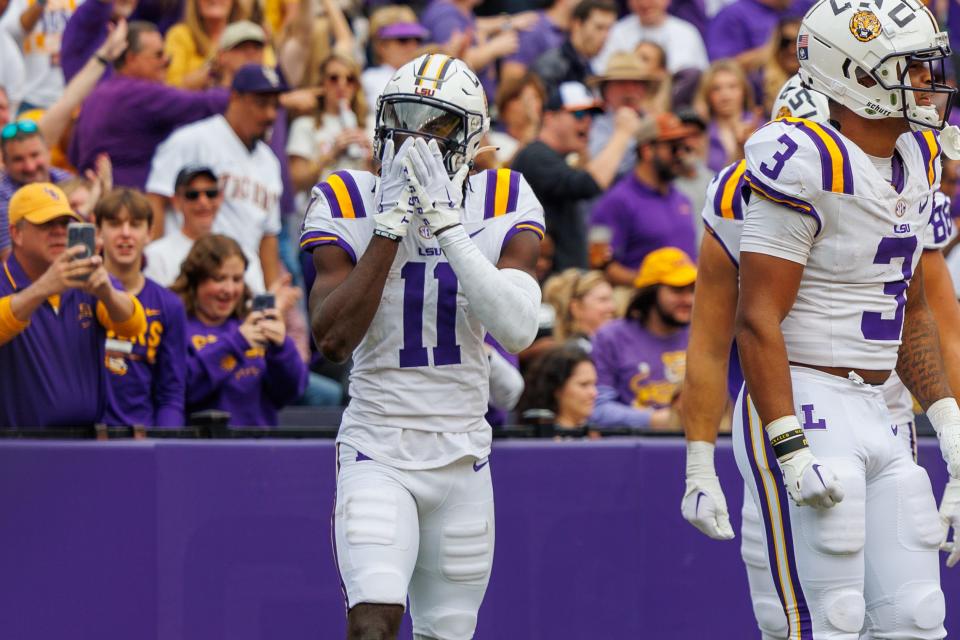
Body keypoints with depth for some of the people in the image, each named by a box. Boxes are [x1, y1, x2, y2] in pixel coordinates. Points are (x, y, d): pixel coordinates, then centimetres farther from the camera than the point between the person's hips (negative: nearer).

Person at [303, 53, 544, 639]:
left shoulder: (503, 207, -3)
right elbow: (332, 339, -18)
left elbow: (518, 330, -19)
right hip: (378, 453, -3)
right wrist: (392, 226, -21)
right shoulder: (351, 205, -6)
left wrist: (445, 223, -23)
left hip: (463, 457, 3)